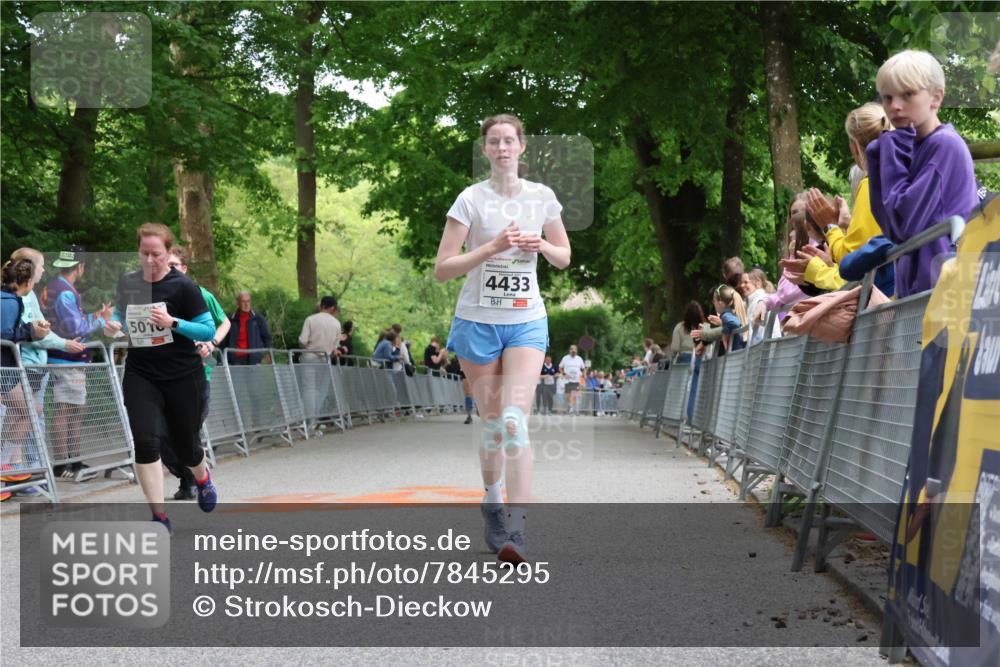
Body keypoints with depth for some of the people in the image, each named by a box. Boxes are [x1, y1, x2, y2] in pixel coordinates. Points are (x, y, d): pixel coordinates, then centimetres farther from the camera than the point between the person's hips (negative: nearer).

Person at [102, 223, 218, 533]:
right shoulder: (127, 282, 2)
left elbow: (209, 330, -11)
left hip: (183, 377, -3)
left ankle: (203, 479, 49)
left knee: (185, 445, 12)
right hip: (140, 376, 3)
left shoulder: (183, 286, -11)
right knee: (146, 441, -16)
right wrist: (113, 324, -3)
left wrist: (173, 323, -26)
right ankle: (159, 516, -8)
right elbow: (121, 314, 21)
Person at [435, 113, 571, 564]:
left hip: (527, 321, 1)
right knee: (493, 423, 5)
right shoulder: (471, 198, -4)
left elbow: (564, 258, 15)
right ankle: (492, 502, 30)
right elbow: (442, 268, -8)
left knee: (515, 419, -15)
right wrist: (493, 246, -19)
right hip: (478, 321, -1)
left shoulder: (542, 197, 5)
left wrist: (542, 245, -7)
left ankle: (517, 529, -19)